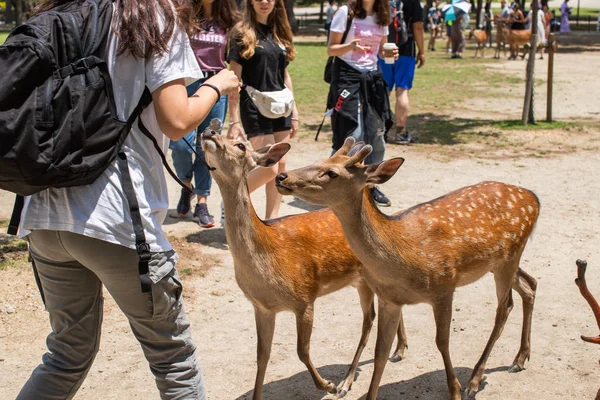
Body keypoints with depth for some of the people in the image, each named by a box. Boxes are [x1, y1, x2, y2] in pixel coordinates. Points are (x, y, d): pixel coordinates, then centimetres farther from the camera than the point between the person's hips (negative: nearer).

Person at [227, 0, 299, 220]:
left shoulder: (279, 32, 11)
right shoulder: (242, 33, -7)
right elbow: (234, 79, -10)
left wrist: (294, 112, 13)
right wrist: (234, 121, -14)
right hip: (255, 108, -6)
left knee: (281, 166, 5)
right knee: (269, 168, -8)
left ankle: (271, 221, 15)